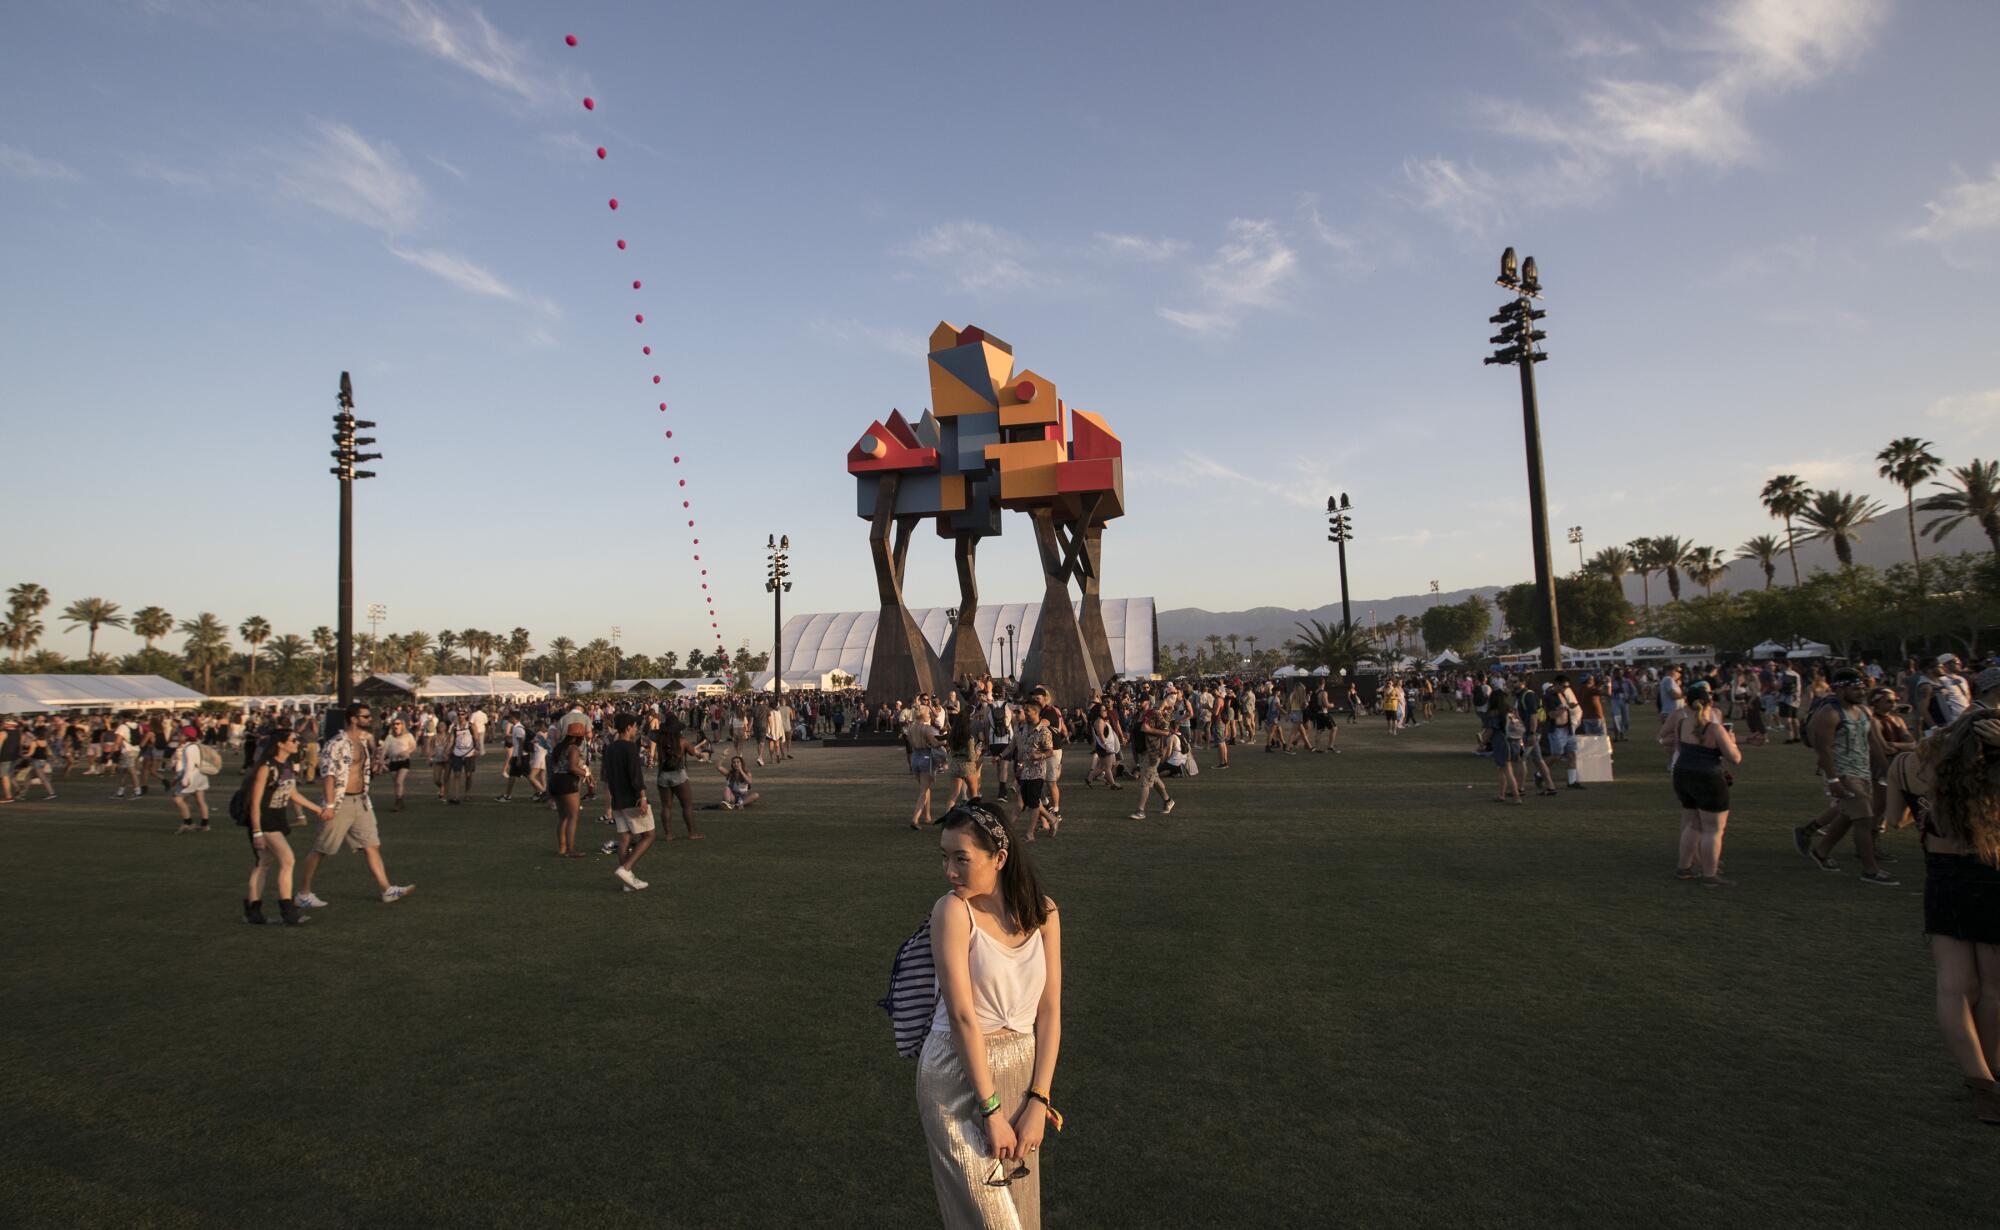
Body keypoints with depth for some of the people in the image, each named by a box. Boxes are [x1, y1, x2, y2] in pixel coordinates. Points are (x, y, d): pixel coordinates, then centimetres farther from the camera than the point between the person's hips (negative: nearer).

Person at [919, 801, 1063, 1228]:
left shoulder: (1042, 911, -4)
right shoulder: (953, 910, -17)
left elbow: (1049, 1011, -3)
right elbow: (962, 1014, -19)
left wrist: (1038, 1101, -8)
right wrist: (991, 1110, -18)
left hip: (1023, 1070, 4)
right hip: (959, 1076, -4)